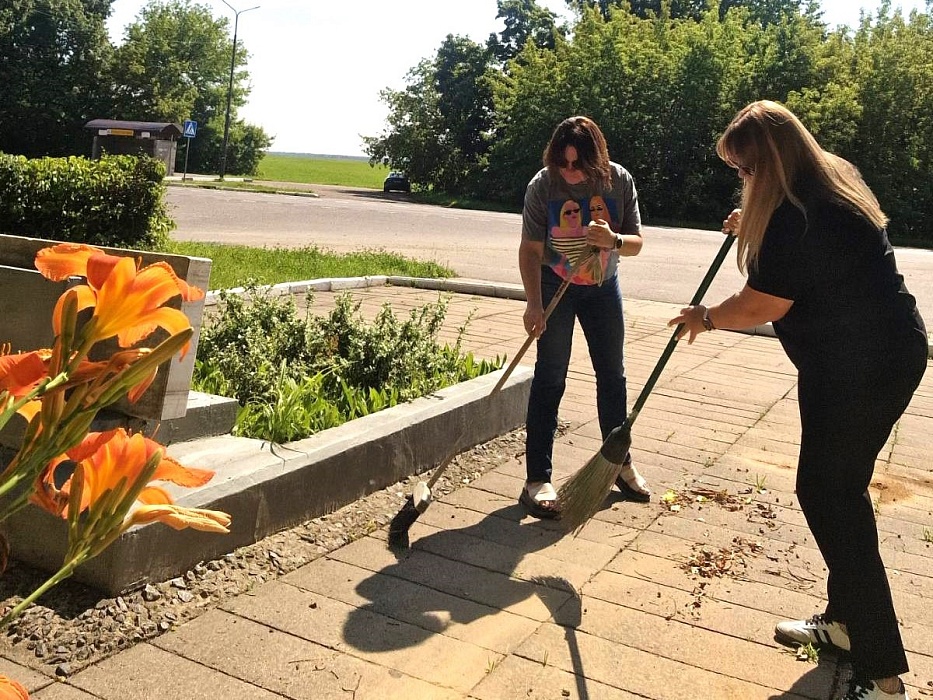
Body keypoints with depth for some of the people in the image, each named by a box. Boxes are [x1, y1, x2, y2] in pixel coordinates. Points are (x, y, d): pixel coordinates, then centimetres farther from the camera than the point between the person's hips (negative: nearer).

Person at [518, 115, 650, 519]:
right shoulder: (542, 186, -20)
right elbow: (530, 249, -17)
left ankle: (621, 463, 29)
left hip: (603, 287, 3)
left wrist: (613, 240, -32)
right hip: (555, 287, -3)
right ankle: (537, 479, 0)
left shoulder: (619, 181, -14)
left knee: (612, 374, 12)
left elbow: (636, 242, -9)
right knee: (550, 379, -5)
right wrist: (533, 304, -27)